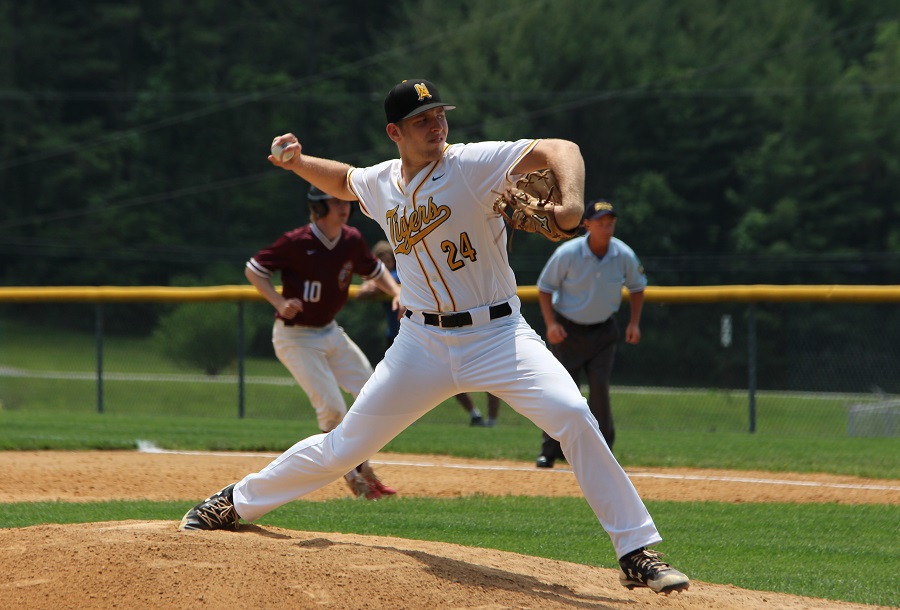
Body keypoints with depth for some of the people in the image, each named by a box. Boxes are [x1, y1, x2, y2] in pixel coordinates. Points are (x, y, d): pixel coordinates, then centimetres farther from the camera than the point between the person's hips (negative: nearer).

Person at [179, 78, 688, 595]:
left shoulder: (474, 164, -13)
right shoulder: (380, 184, 5)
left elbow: (560, 150, -25)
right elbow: (344, 180, 30)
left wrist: (571, 203, -44)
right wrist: (299, 163, 11)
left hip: (497, 334, -4)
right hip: (422, 343, 4)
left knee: (572, 416, -26)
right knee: (344, 446, 9)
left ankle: (637, 553, -20)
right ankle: (237, 503, 32)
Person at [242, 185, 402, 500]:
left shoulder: (352, 240, -3)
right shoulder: (296, 243, -21)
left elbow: (375, 270, 15)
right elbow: (253, 269, -12)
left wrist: (396, 292, -4)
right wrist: (279, 302, -24)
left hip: (330, 332, 7)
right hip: (296, 337, -7)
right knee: (332, 409, -12)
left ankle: (361, 467, 20)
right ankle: (352, 474, 9)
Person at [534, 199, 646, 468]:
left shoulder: (624, 256, -10)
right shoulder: (567, 254, -17)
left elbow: (637, 287, 9)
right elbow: (544, 287, -5)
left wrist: (634, 322, -1)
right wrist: (551, 323, -17)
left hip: (602, 331, 2)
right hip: (568, 329, -2)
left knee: (599, 386, -7)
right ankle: (550, 451, 5)